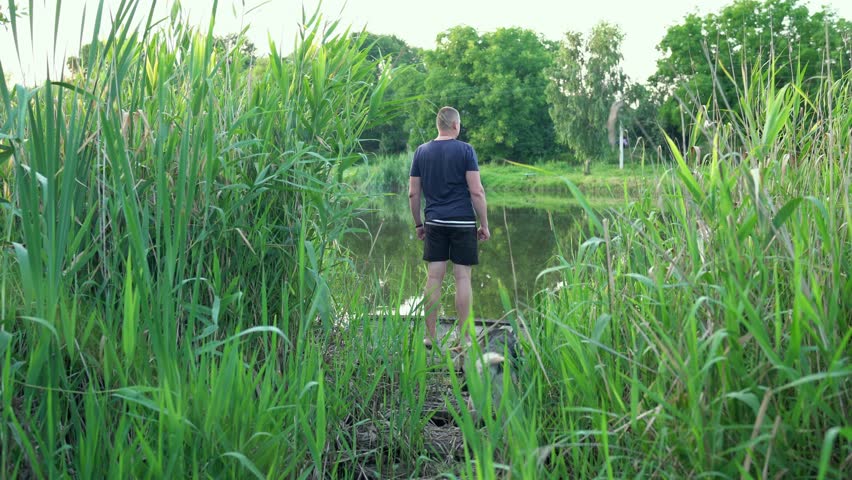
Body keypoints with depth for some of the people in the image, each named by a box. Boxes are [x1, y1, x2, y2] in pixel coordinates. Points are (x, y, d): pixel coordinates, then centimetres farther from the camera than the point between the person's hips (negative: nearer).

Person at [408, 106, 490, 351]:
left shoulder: (421, 151, 7)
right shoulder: (465, 150, -4)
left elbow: (413, 194, 7)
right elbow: (476, 191, -9)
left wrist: (418, 224, 16)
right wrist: (484, 225, -2)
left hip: (434, 222, 3)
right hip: (463, 221, -3)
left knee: (434, 277, 5)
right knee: (462, 277, 2)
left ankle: (430, 336, 10)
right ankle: (462, 338, 6)